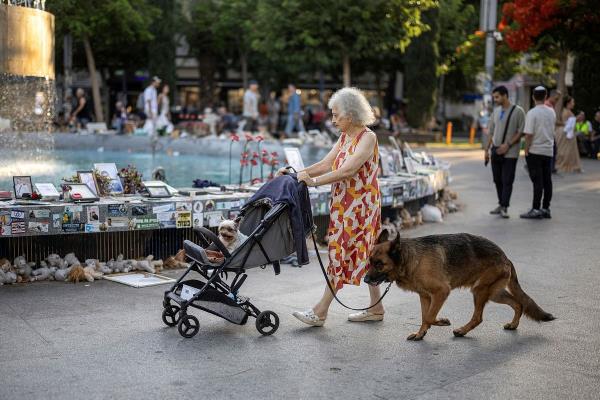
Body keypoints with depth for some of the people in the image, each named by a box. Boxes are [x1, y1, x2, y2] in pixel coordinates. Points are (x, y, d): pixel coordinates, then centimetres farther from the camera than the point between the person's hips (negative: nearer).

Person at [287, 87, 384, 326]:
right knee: (365, 254, 12)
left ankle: (320, 312, -2)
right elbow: (326, 164, 8)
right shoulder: (344, 137, 12)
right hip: (343, 204, 8)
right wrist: (298, 173, -4)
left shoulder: (368, 137, -15)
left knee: (340, 254, -6)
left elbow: (349, 170, -25)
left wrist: (315, 181, -25)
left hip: (360, 205, -8)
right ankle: (376, 308, 21)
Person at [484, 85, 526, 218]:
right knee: (497, 180, 9)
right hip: (495, 151, 6)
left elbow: (521, 132, -8)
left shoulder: (518, 111, -5)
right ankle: (501, 205, 19)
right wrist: (487, 149, 13)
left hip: (510, 153, -6)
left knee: (507, 181, -7)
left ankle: (504, 207, -7)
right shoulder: (496, 111, 13)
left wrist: (507, 145, -16)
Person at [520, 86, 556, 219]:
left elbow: (529, 134, -16)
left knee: (537, 181, -6)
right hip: (548, 151, 6)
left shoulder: (532, 113, -13)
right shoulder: (552, 112, 8)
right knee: (547, 181, 9)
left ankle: (536, 210, -5)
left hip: (535, 151, -6)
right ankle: (545, 209, 14)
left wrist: (526, 150, -9)